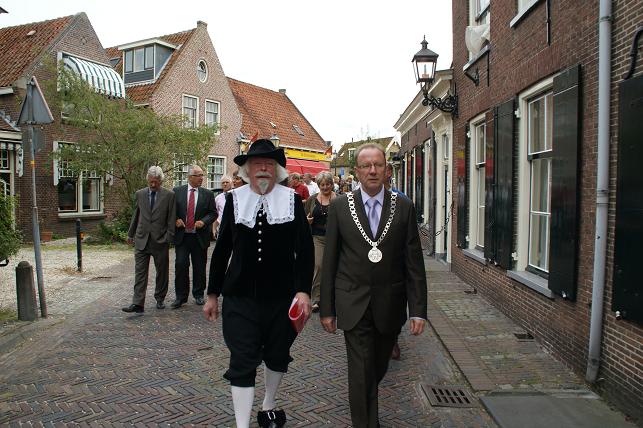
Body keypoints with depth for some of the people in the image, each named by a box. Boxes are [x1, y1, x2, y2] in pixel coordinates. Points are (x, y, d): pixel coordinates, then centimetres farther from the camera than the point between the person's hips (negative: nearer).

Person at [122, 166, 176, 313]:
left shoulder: (169, 195, -2)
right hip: (141, 240, 2)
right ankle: (138, 304, -4)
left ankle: (160, 299, 25)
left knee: (162, 272, 9)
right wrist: (130, 234, 19)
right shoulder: (140, 194, 8)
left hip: (160, 240, -2)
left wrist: (169, 237, -9)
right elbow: (135, 215, 16)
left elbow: (172, 218, -3)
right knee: (140, 272, -3)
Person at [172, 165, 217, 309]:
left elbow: (213, 213, 4)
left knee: (199, 267, 8)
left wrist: (203, 221, -13)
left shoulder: (208, 194, 4)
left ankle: (198, 295, 23)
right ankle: (180, 296, 10)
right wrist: (176, 220, -10)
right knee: (180, 265, -3)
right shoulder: (177, 191, 4)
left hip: (200, 237, 1)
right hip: (182, 236, -1)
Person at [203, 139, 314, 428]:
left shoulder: (292, 200, -2)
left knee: (277, 356, 18)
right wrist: (213, 293, 7)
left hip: (282, 296, 1)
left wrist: (303, 290, -14)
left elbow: (305, 249, -4)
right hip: (240, 296, 0)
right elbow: (222, 249, 5)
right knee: (242, 363, 0)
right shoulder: (235, 200, 1)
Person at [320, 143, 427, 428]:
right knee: (361, 373, -2)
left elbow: (414, 262, -1)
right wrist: (326, 308, -1)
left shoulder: (403, 207, -1)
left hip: (390, 306, 2)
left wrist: (418, 309, -5)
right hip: (354, 305, -2)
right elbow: (329, 261, 0)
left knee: (378, 369, 19)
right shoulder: (340, 206, -2)